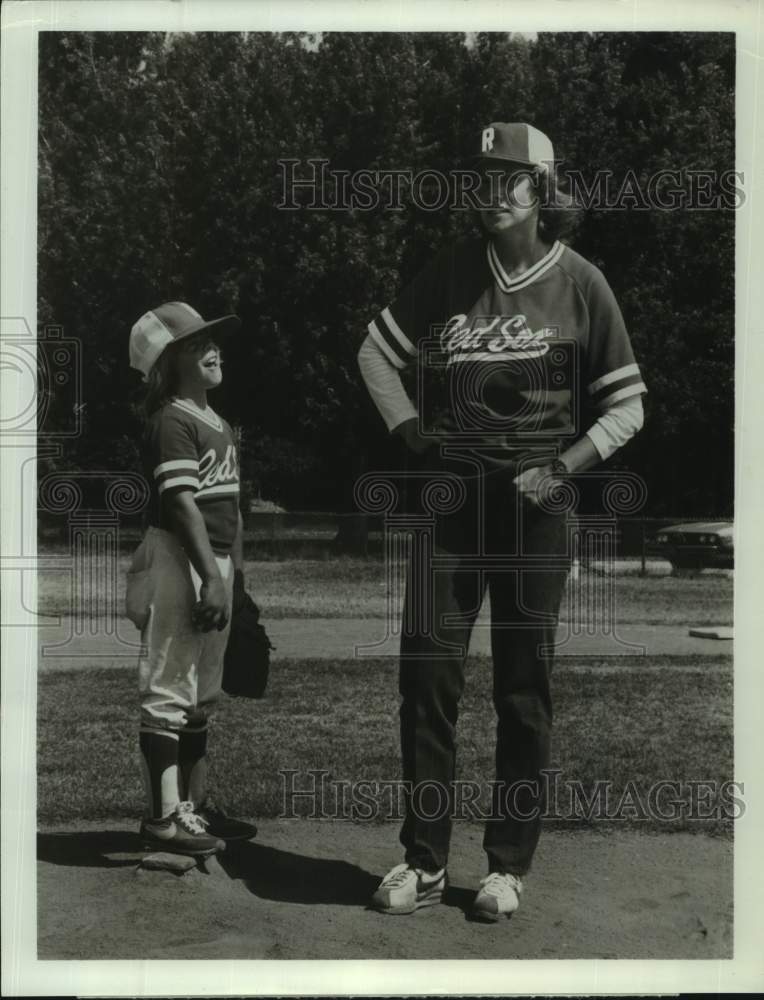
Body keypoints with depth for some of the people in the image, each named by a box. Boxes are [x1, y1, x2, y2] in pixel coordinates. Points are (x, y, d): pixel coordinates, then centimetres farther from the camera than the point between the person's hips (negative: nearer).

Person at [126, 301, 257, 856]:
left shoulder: (219, 423, 16)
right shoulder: (171, 421, -13)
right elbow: (183, 504, -20)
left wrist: (234, 569, 16)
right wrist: (210, 576, -24)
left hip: (214, 563, 10)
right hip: (180, 563, -10)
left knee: (201, 694, 17)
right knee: (168, 691, -3)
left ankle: (195, 802, 28)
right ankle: (164, 815, 5)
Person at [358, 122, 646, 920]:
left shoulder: (580, 283, -1)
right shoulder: (453, 271, 7)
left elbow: (627, 406, 2)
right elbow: (376, 352, 17)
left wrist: (560, 468, -10)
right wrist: (413, 435, 4)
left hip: (537, 498, -2)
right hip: (457, 491, 3)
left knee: (523, 687, 3)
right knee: (426, 670, -1)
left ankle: (508, 866, 15)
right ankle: (423, 861, 10)